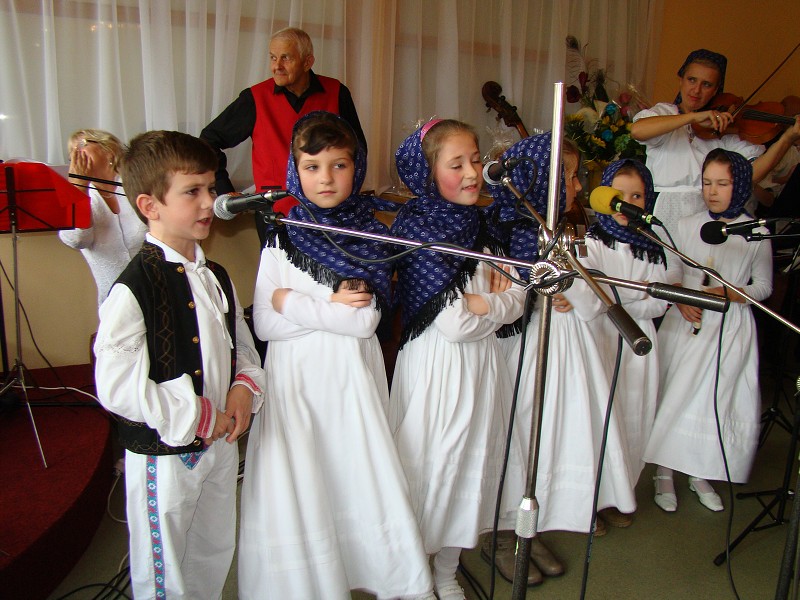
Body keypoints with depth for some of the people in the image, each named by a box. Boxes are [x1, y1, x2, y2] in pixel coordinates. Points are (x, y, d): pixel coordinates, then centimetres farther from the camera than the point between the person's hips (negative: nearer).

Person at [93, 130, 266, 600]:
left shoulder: (215, 277, 3)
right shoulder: (134, 290, -21)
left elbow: (241, 343, 14)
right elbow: (116, 387, -26)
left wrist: (244, 387, -7)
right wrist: (198, 418, -21)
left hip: (221, 445, 7)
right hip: (164, 458, -7)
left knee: (216, 556, 25)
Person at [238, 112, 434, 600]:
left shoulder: (371, 236, -2)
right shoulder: (282, 240, 1)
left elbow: (364, 322, -11)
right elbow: (264, 325, -5)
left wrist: (293, 302, -10)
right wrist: (331, 307, -12)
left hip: (351, 377, -1)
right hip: (295, 379, 1)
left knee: (361, 477, 3)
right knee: (298, 484, 3)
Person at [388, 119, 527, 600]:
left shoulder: (479, 223, 6)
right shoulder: (420, 228, -15)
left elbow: (517, 299, 6)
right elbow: (453, 323, -21)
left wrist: (482, 301, -11)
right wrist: (494, 298, -7)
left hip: (482, 362, 7)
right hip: (436, 365, -7)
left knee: (472, 459, 15)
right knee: (432, 464, 6)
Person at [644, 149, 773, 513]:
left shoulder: (757, 233, 0)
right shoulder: (688, 226, 3)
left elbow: (763, 286, 4)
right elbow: (673, 273, 8)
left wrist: (725, 293, -14)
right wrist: (682, 300, -12)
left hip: (731, 328, 0)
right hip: (686, 322, 1)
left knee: (718, 401, 3)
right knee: (674, 397, -1)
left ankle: (700, 475, 21)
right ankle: (665, 473, 12)